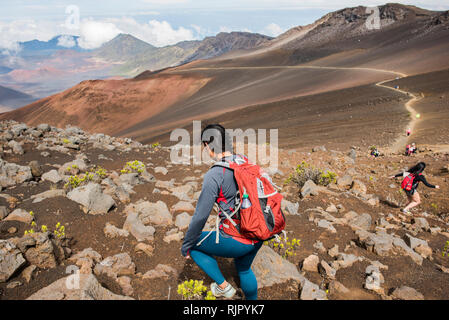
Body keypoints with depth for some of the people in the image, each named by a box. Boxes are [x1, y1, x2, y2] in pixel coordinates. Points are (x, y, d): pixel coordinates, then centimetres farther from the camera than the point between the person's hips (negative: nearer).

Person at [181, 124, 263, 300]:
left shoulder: (214, 175, -22)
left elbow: (200, 216, -19)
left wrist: (186, 245, -3)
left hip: (235, 240, -7)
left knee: (193, 245, 17)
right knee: (243, 269, 32)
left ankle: (223, 286, 25)